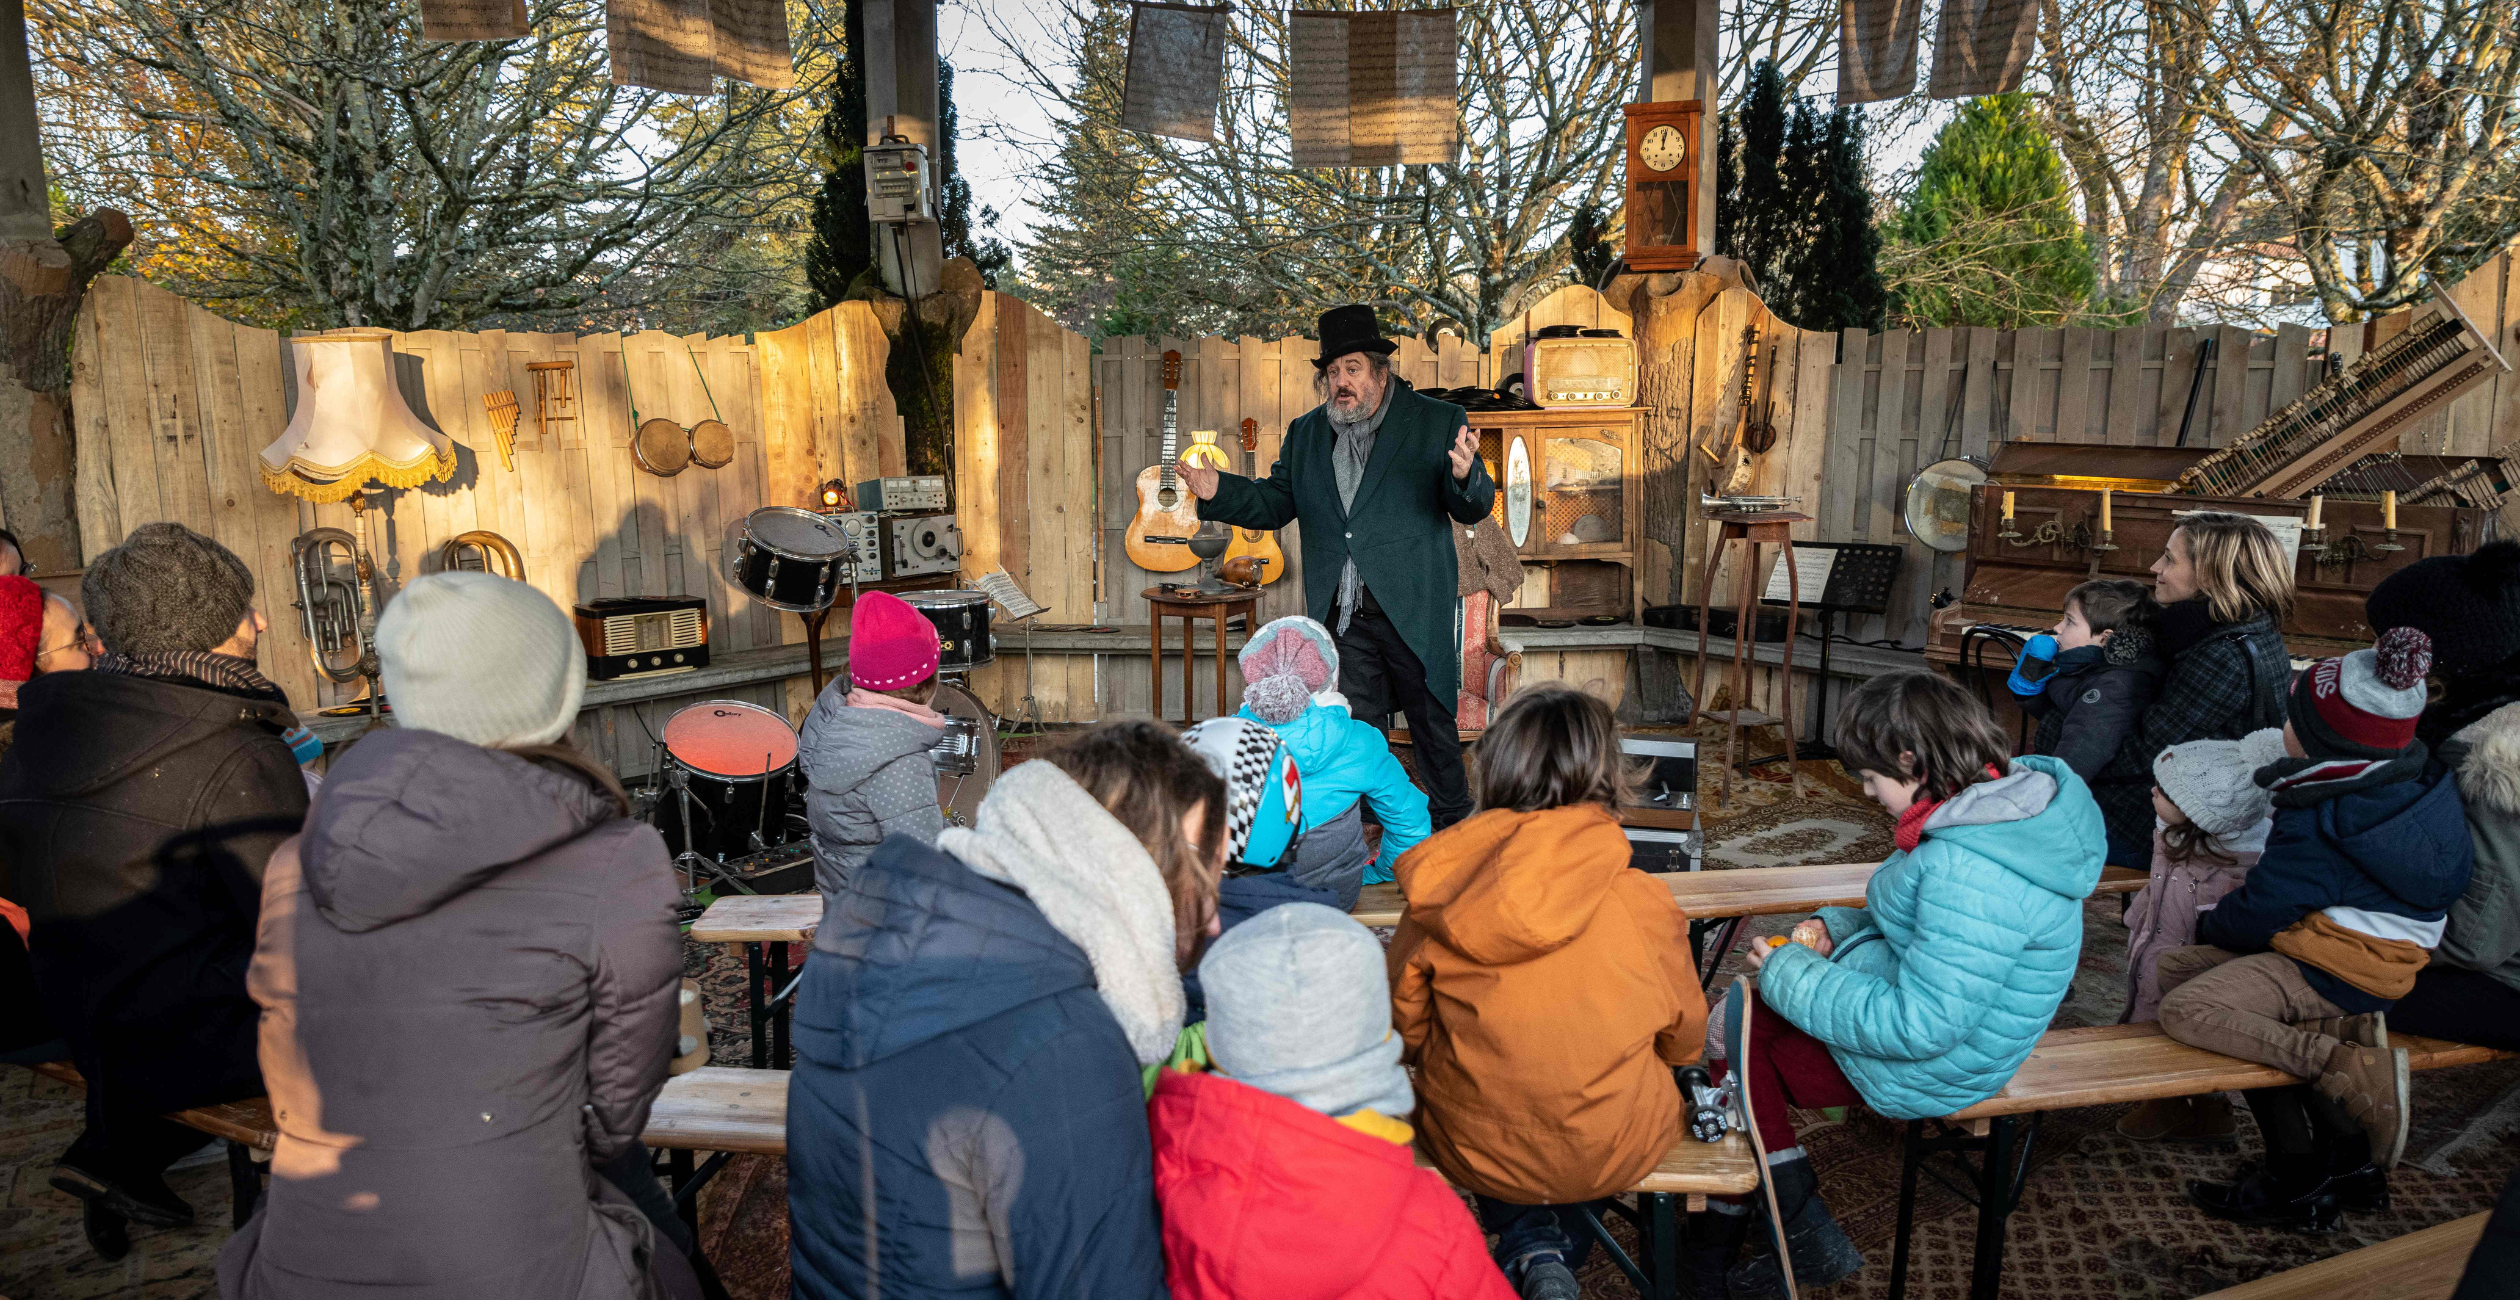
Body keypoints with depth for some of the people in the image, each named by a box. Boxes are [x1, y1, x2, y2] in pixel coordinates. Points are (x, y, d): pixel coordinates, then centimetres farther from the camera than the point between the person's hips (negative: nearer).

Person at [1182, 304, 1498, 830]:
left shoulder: (1438, 422, -1)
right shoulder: (1305, 433, 11)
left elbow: (1475, 508, -4)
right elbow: (1275, 503, 11)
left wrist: (1464, 477, -27)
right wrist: (1220, 492, -6)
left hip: (1414, 611, -3)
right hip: (1341, 615, 3)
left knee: (1433, 724, 10)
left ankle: (1454, 824, 31)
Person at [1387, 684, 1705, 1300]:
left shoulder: (1437, 904, -16)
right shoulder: (1644, 903, -18)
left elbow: (1404, 1037, -2)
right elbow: (1684, 1040, -2)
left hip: (1470, 1149, 1)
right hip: (1613, 1151, 0)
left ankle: (1527, 1247, 17)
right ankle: (1561, 1241, 24)